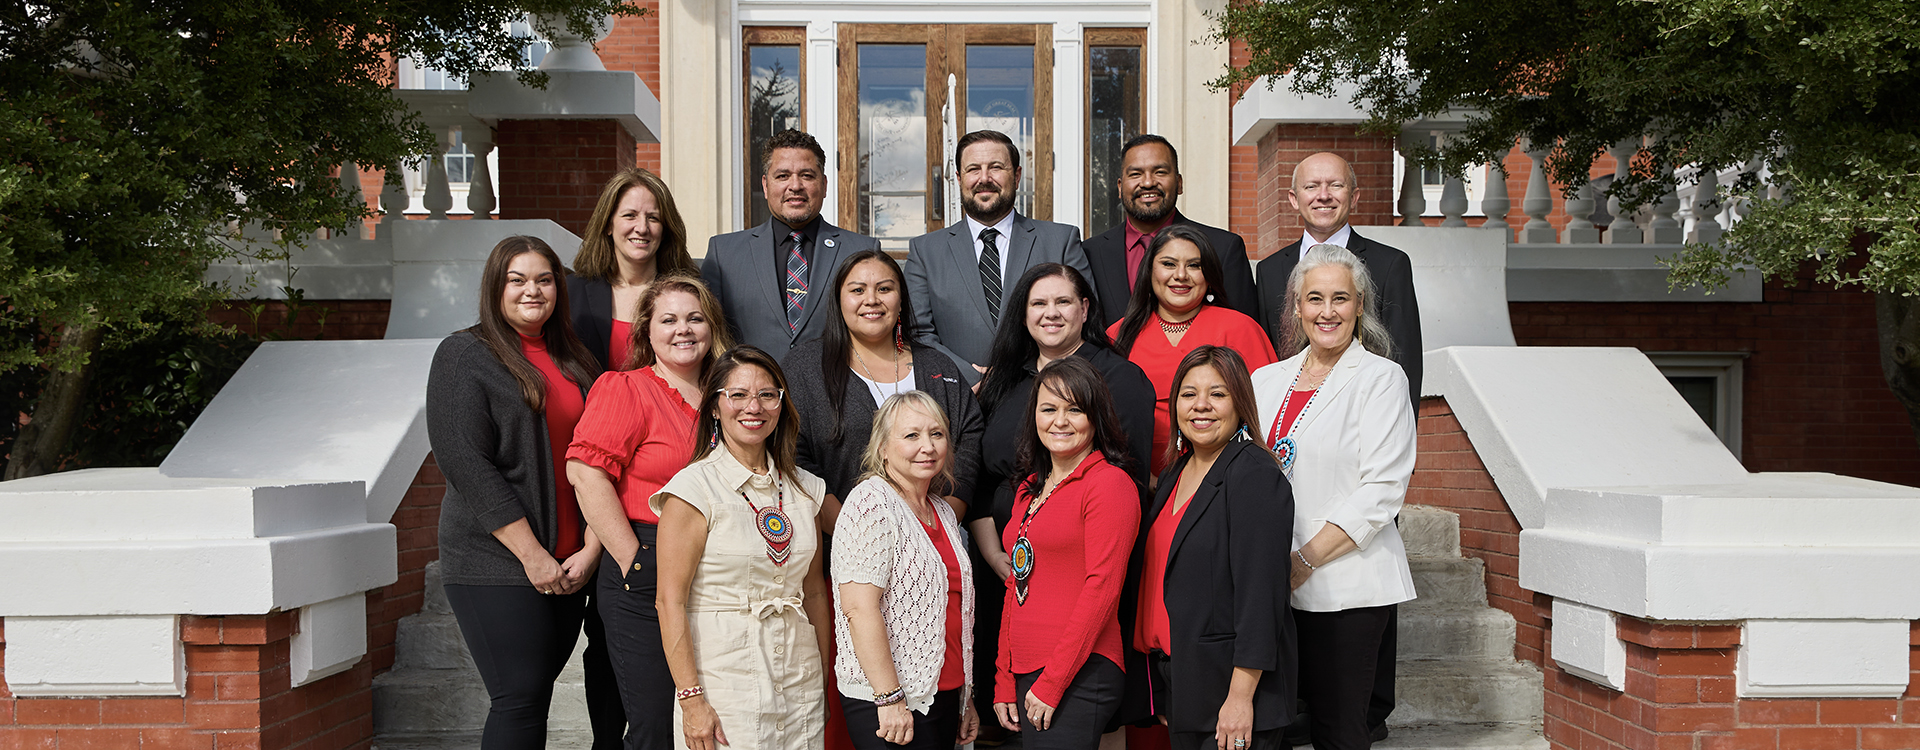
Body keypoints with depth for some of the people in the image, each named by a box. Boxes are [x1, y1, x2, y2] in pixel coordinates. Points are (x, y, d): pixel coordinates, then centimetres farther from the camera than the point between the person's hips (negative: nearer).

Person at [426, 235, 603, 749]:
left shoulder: (575, 362, 14)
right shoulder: (465, 355, -3)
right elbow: (465, 462, -12)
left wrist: (591, 549, -2)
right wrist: (532, 555, -14)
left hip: (568, 566, 5)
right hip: (496, 561, -5)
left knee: (536, 695, 9)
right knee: (520, 698, -9)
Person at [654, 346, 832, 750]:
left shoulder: (805, 488, 8)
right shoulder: (694, 488, -7)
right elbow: (670, 601, -10)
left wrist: (827, 679, 10)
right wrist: (691, 699, -15)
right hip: (724, 683, -4)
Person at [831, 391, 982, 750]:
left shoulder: (945, 513, 13)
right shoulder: (872, 503, -12)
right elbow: (860, 608, -20)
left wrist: (965, 699, 20)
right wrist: (890, 698, -21)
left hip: (944, 695, 8)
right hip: (885, 705, -8)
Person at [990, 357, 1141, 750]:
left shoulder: (1111, 483, -8)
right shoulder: (1030, 489, 16)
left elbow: (1102, 588, -14)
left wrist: (1052, 682, -15)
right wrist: (1004, 682, 12)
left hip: (1079, 676, -7)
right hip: (1025, 673, 7)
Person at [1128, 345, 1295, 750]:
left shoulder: (1256, 475, -13)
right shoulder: (1175, 474, 11)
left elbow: (1261, 593, -18)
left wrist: (1241, 695, -22)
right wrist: (1161, 695, 15)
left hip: (1231, 685, -7)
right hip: (1173, 678, 7)